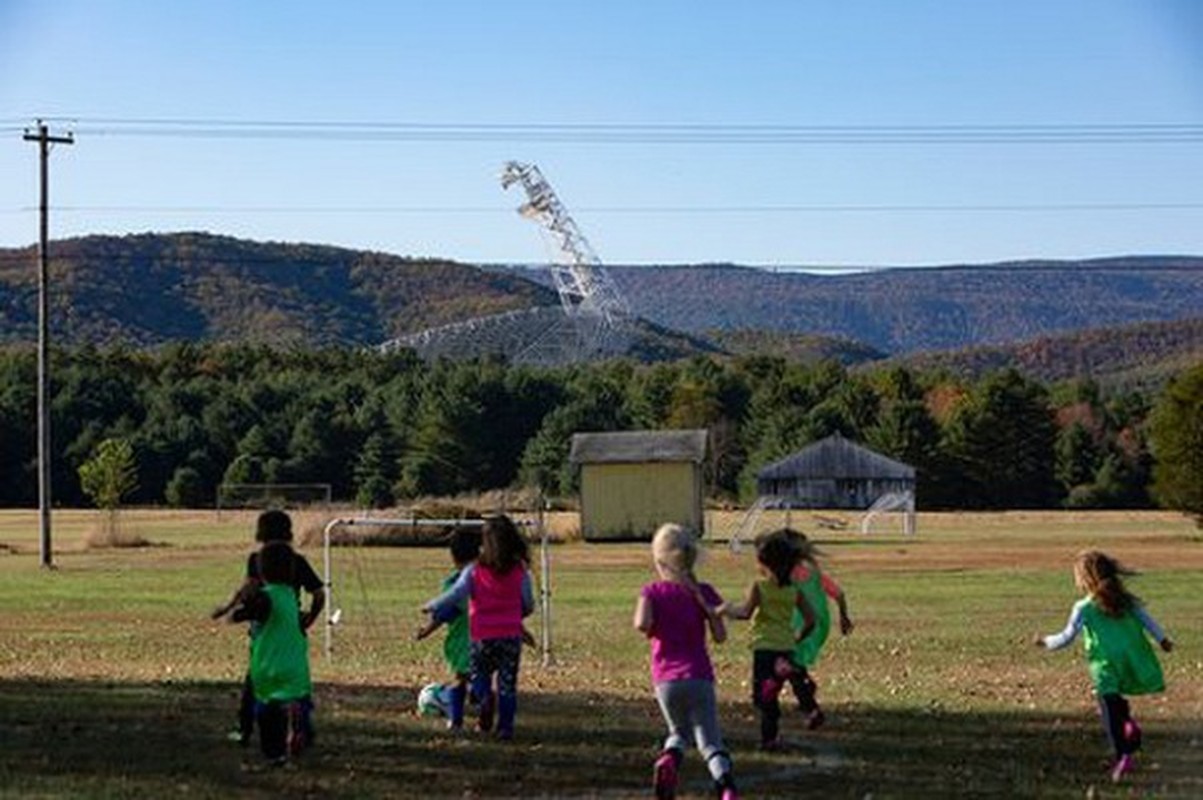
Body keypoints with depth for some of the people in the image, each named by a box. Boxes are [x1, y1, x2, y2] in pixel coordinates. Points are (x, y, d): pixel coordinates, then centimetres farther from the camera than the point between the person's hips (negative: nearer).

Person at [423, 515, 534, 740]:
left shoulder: (474, 571, -8)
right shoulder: (520, 572, -2)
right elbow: (528, 605, 6)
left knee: (478, 673, 18)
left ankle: (485, 697, -13)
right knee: (508, 683, 9)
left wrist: (431, 607, 4)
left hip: (483, 636, -1)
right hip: (511, 635, 1)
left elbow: (454, 596, -12)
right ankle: (506, 726, 5)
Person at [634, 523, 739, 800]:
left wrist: (652, 631, 2)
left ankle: (669, 759, -8)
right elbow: (720, 636, -2)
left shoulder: (652, 592, -1)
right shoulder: (703, 592, 1)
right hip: (699, 676, 0)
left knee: (679, 732, 25)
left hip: (665, 679, 1)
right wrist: (705, 604, 8)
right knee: (709, 741, 3)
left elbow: (642, 624, -19)